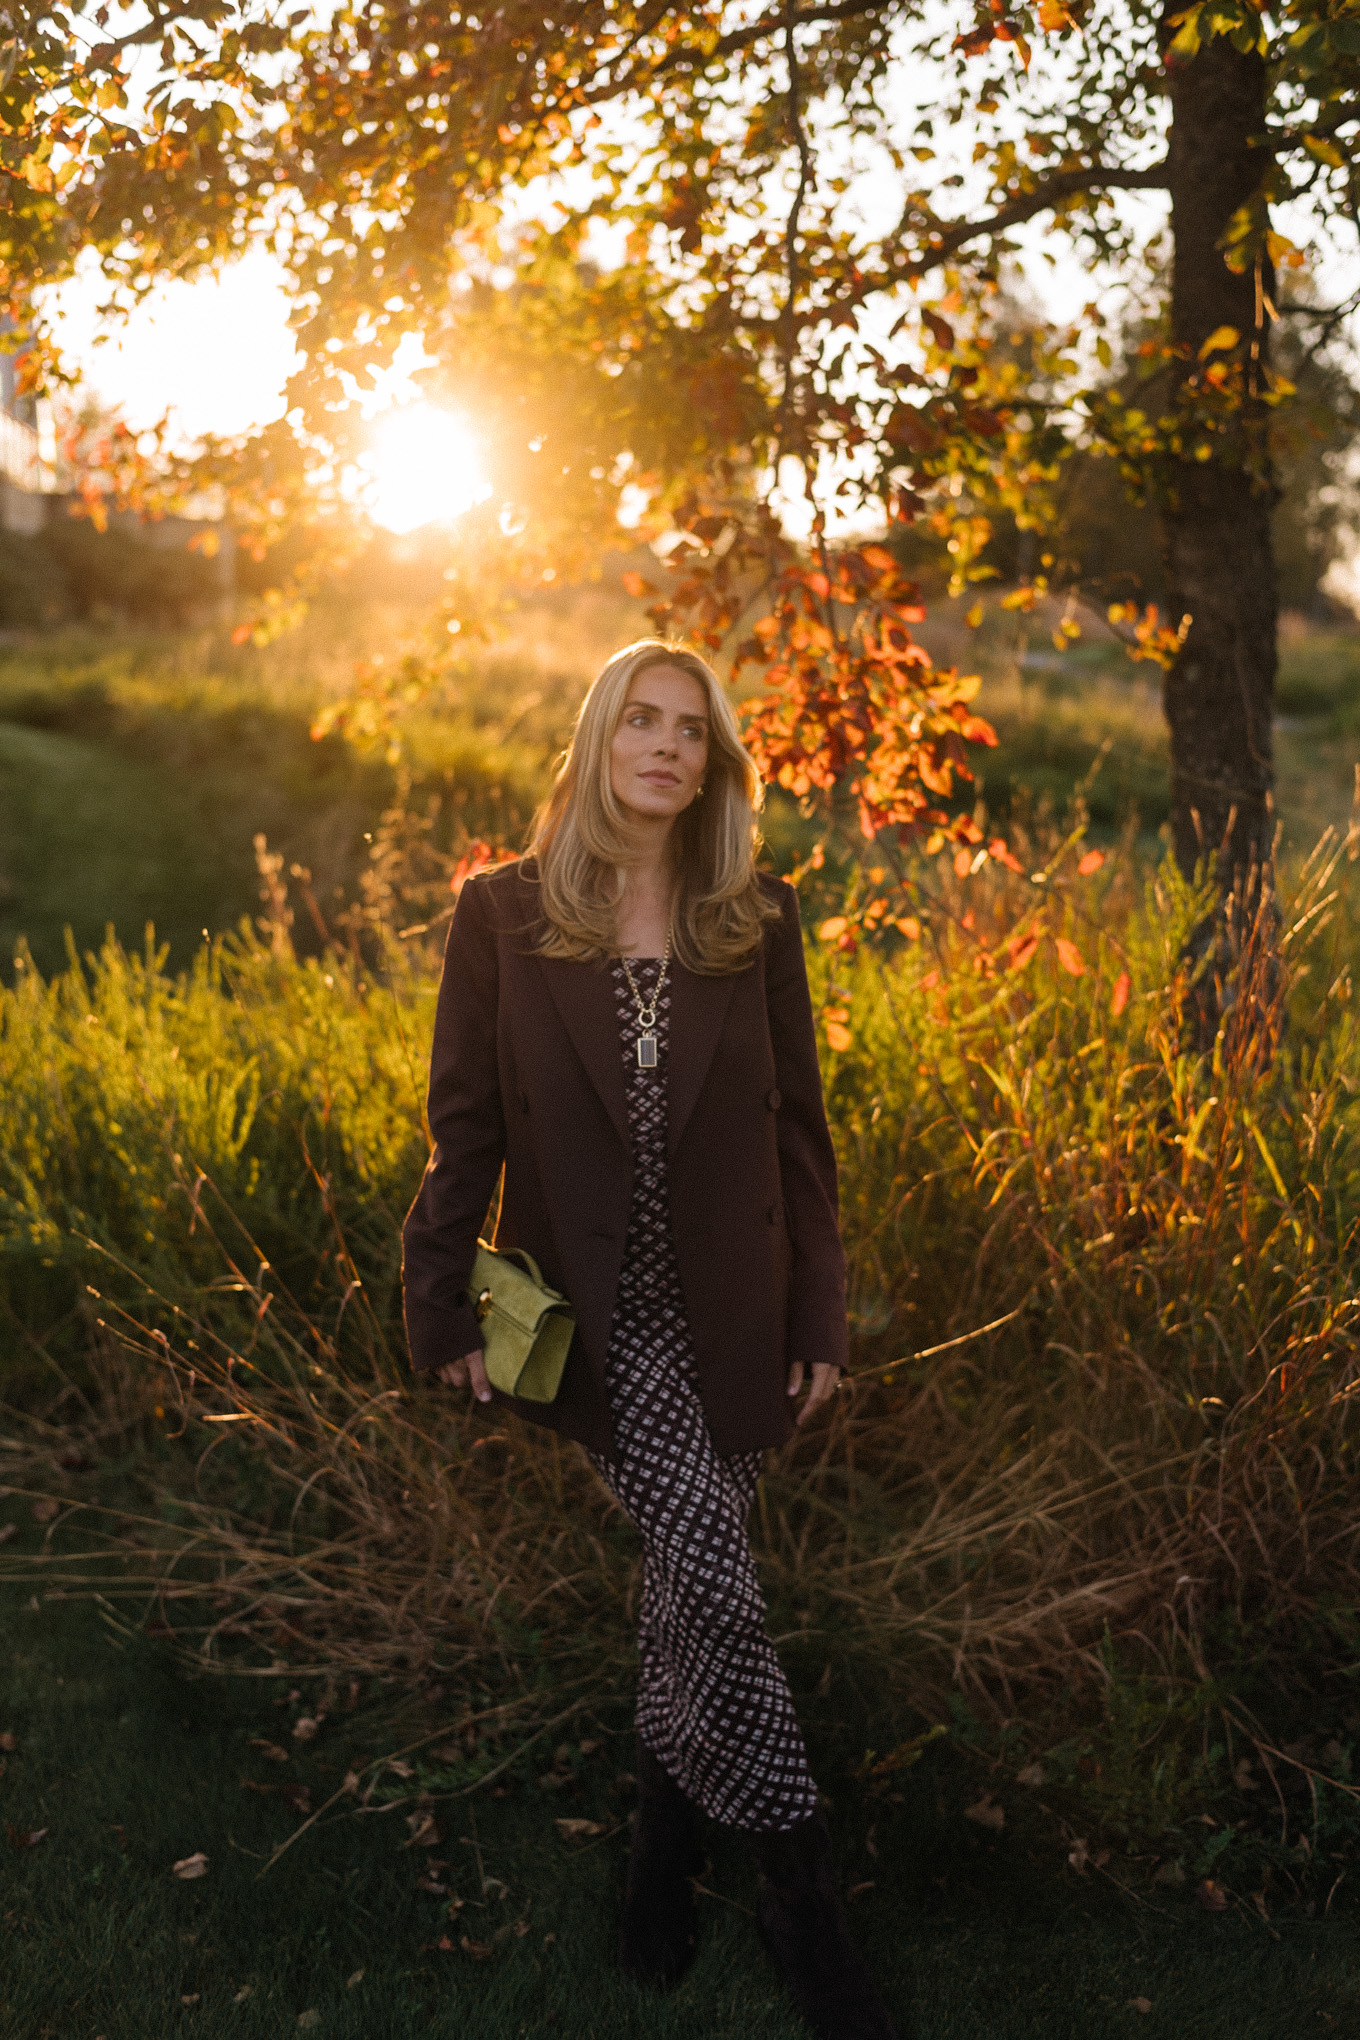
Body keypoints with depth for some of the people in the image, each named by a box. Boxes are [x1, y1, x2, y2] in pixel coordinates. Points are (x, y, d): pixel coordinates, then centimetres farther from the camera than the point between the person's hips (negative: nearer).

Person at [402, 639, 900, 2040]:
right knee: (713, 1582, -13)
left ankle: (664, 1847, 36)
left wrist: (818, 1319, 4)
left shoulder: (757, 923, 3)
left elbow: (797, 1129, 6)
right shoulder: (501, 915, -2)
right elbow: (463, 1125, 0)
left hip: (727, 1313, 3)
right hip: (592, 1315, -2)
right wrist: (443, 1308, -2)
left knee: (683, 1577, 13)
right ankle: (803, 1901, 2)